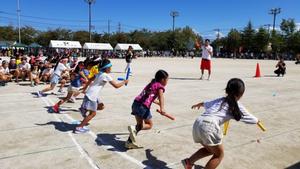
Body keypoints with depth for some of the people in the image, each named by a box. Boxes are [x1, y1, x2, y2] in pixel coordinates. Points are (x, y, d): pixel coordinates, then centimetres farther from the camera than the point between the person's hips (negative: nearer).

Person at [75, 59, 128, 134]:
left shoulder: (99, 73, 11)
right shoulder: (106, 75, -15)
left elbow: (90, 80, 21)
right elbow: (116, 86, -15)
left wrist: (85, 88, 31)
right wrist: (124, 82, 0)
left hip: (93, 95, 9)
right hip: (92, 95, -9)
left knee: (101, 106, 19)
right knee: (93, 113, -2)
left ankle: (84, 109, 19)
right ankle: (79, 128, 3)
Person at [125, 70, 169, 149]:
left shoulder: (151, 84, 26)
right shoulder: (160, 86, 3)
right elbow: (161, 97, -17)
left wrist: (158, 103, 56)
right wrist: (162, 108, -33)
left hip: (136, 103, 7)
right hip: (143, 106, -7)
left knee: (140, 124, 20)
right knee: (149, 125, 10)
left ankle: (129, 142, 15)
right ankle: (134, 128, -14)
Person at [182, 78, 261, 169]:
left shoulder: (220, 100, 25)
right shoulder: (237, 106, 12)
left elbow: (205, 104, 43)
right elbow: (252, 119, 27)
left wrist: (198, 105, 65)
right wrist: (257, 120, 50)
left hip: (198, 122, 7)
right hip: (209, 126, -6)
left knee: (209, 149, 28)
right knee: (219, 155, 16)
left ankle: (189, 161, 16)